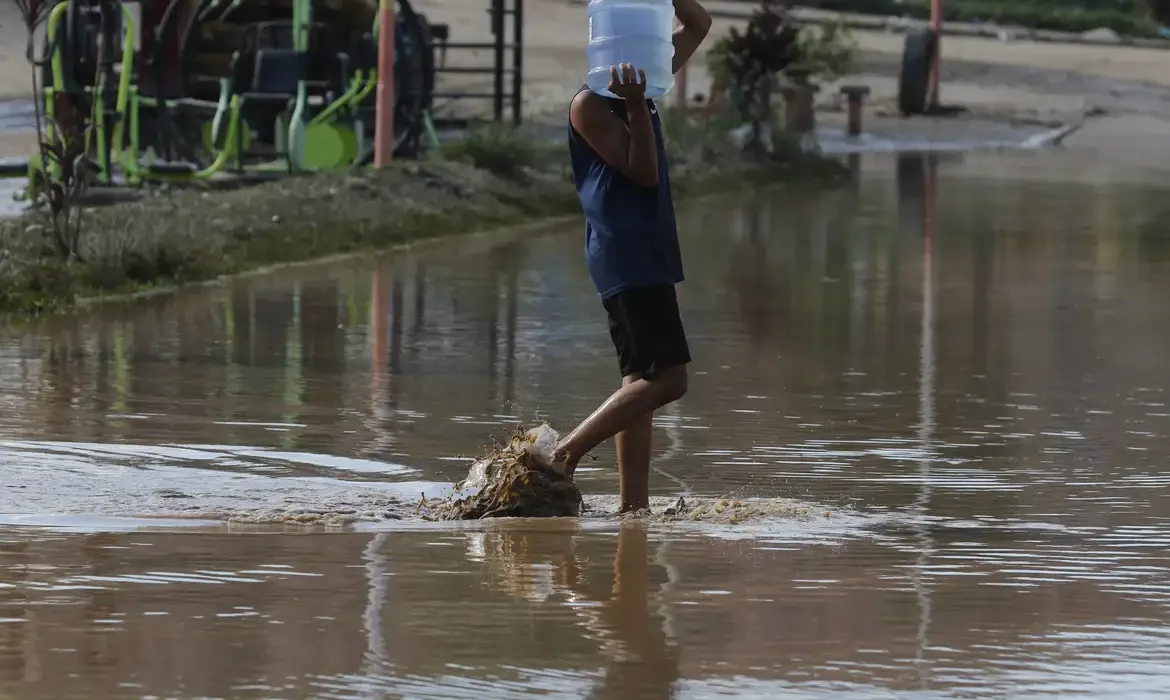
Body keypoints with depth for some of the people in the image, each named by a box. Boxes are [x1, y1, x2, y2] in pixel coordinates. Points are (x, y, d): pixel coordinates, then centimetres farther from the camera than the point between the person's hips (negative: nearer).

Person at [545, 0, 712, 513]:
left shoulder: (643, 87, 14)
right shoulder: (591, 104, -10)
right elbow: (642, 172, -16)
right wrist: (637, 108, -25)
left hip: (648, 255, 10)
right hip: (625, 255, -10)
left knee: (643, 382, 7)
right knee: (666, 379, -15)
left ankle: (634, 505, 7)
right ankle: (565, 455, -11)